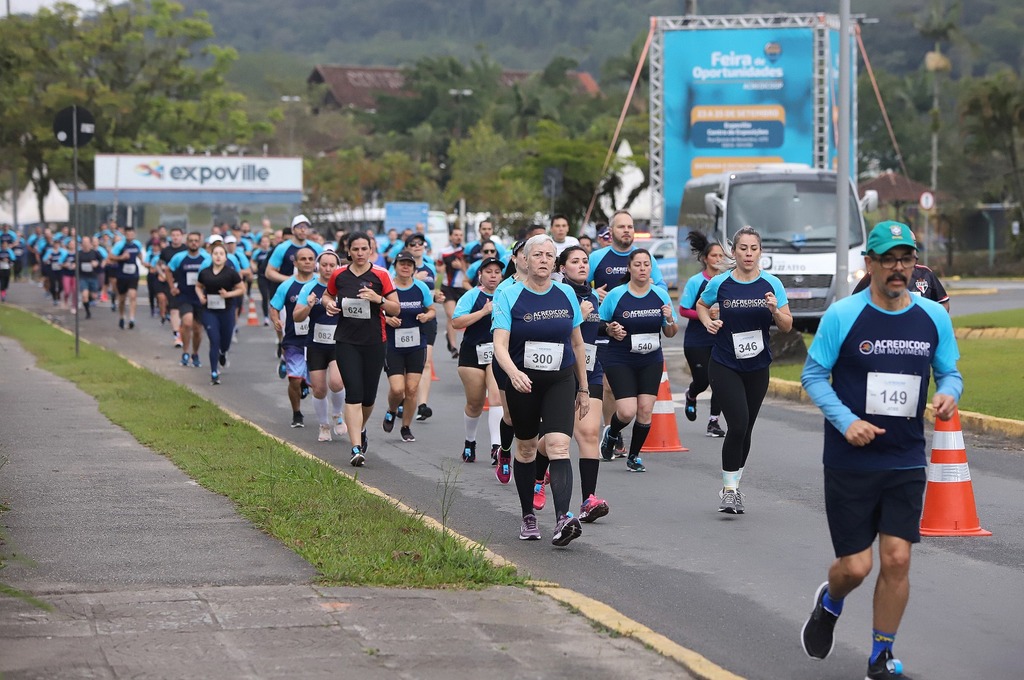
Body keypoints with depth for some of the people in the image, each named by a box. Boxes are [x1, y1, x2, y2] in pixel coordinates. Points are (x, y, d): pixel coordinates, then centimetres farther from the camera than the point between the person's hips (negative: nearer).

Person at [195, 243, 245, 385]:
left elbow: (242, 289, 0)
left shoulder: (231, 273, -5)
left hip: (226, 311, 0)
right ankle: (214, 373, -3)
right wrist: (201, 297, -2)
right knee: (214, 341, -8)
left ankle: (223, 354, 49)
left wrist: (228, 294, -15)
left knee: (225, 342, 10)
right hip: (209, 311, 0)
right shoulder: (205, 272, 1)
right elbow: (198, 286, 18)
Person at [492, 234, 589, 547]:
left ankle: (563, 520, -29)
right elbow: (500, 344, -18)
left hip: (560, 380, 1)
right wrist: (513, 373, -37)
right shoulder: (509, 296, -7)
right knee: (526, 447, 12)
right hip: (522, 381, -1)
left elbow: (577, 344, 11)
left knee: (558, 446, -16)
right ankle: (528, 517, 28)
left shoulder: (566, 294, 2)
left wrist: (583, 389, 13)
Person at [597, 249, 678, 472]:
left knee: (645, 410, -4)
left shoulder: (661, 295, 1)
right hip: (620, 361, -3)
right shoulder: (615, 295, -8)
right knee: (627, 411, -14)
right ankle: (611, 433, 21)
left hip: (651, 361, 3)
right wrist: (611, 330, -17)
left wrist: (670, 320, -13)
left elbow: (670, 333, 8)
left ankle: (634, 456, 16)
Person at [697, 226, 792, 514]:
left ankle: (733, 487, 28)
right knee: (738, 424, -17)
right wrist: (708, 322, -4)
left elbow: (787, 326, 0)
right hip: (724, 366, -3)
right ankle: (728, 490, -5)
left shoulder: (772, 284, -3)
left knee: (745, 429, 11)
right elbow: (701, 305, 16)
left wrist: (775, 310, -20)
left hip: (757, 368, 3)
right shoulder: (720, 283, -5)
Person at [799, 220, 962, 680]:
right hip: (850, 463, -2)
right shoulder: (843, 315, -8)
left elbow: (949, 371, 12)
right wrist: (846, 421, -16)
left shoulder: (934, 316, 2)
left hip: (906, 463, 3)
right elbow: (813, 374, -3)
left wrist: (949, 394, -12)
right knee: (855, 565, -1)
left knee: (897, 559, -3)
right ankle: (829, 604, 36)